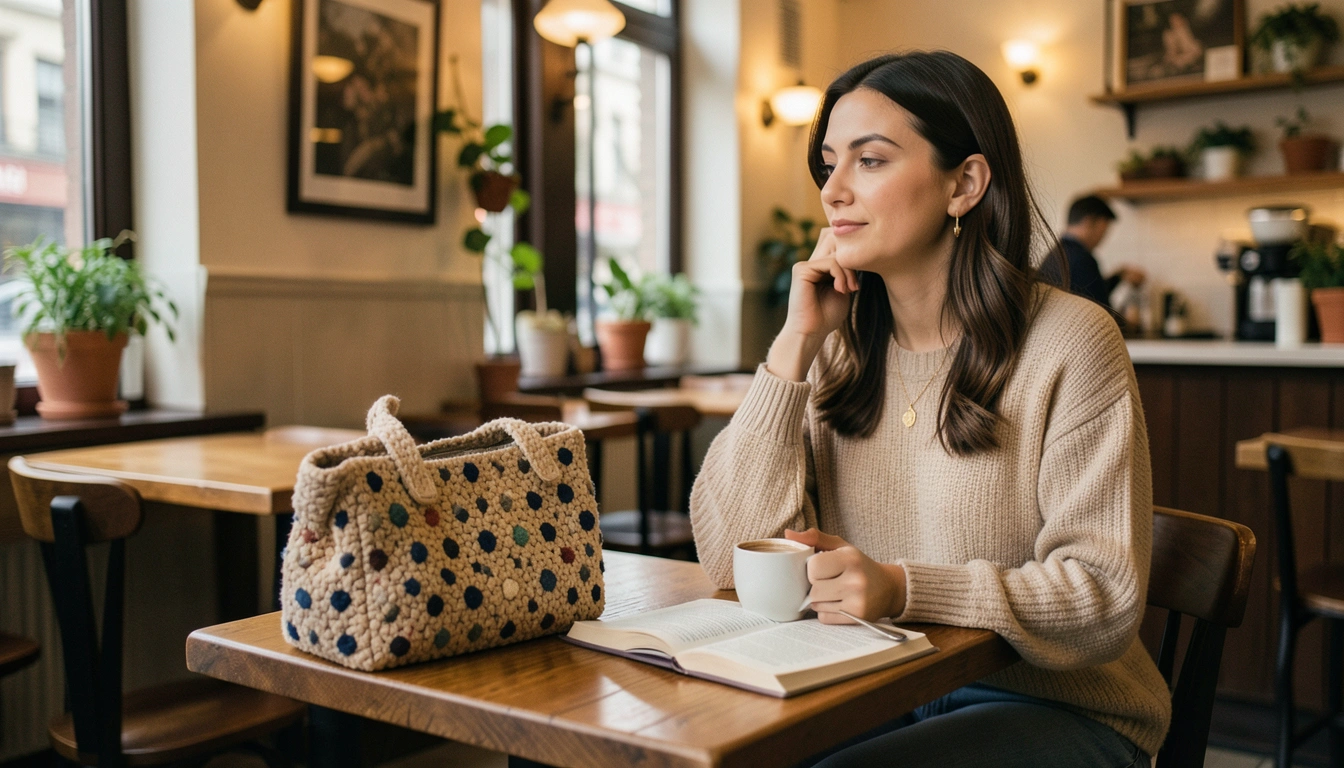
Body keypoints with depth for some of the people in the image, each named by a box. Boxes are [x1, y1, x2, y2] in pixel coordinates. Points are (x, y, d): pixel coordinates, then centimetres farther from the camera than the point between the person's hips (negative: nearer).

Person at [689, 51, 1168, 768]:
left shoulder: (1069, 341, -11)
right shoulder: (839, 351, 3)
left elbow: (1104, 596, -14)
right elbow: (730, 558, -7)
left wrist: (904, 589, -29)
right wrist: (795, 345, -12)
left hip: (1053, 706, -3)